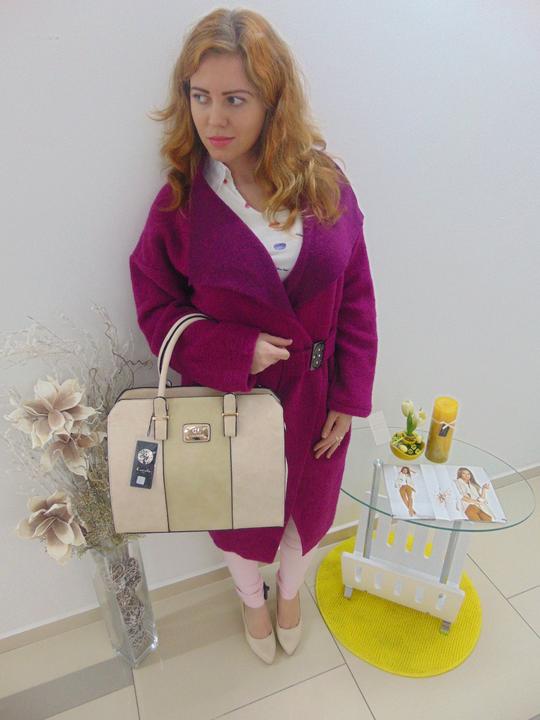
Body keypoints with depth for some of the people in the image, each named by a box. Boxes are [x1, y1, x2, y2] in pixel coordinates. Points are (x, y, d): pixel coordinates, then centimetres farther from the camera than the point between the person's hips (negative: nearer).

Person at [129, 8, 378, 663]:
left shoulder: (326, 185, -10)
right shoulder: (180, 199, -13)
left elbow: (357, 298, -5)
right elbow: (156, 307, -7)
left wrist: (349, 397, -5)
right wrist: (236, 350, -22)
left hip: (315, 400, 2)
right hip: (232, 401, -1)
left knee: (306, 510, 25)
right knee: (241, 516, 24)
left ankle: (290, 590, 62)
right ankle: (251, 599, 60)